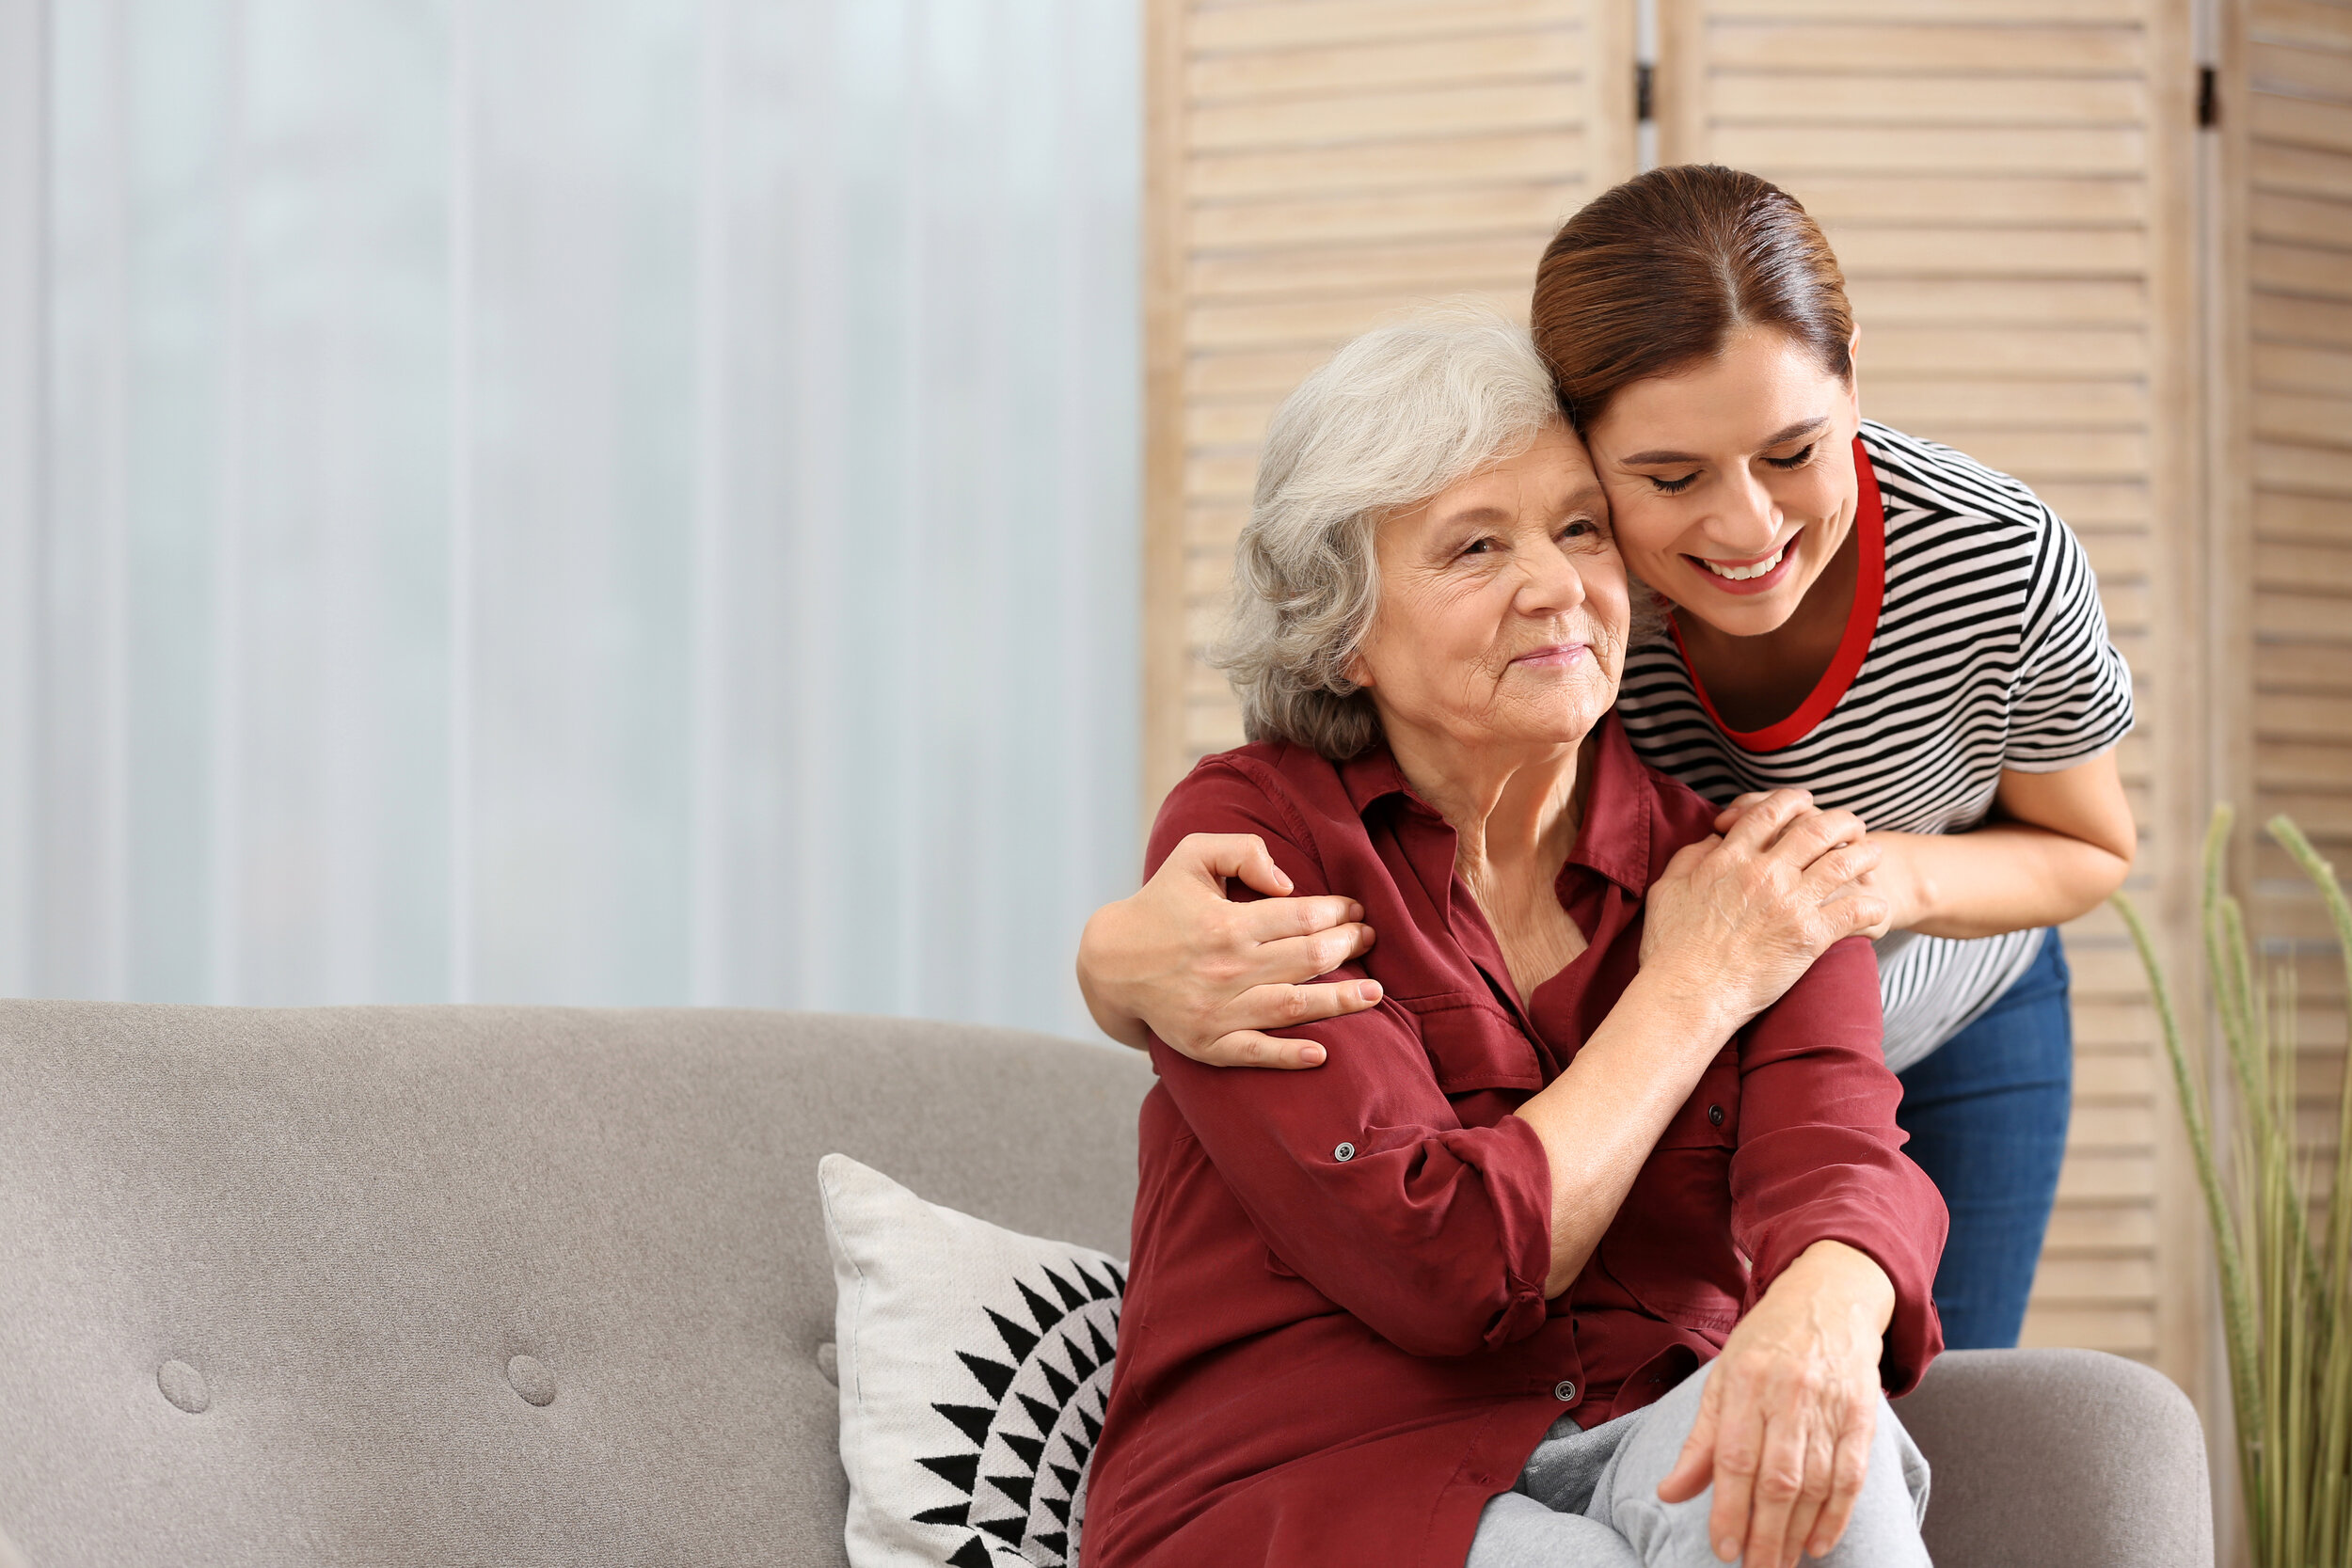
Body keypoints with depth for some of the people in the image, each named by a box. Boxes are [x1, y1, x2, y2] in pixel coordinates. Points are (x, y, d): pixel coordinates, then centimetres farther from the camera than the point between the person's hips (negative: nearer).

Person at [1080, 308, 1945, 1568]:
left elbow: (1836, 1156, -13)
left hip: (1656, 1464, 3)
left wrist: (1825, 1312, -38)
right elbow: (1446, 1269, -14)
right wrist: (1692, 986, -5)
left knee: (1809, 1456, -31)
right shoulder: (1247, 840, -4)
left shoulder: (1735, 861, 7)